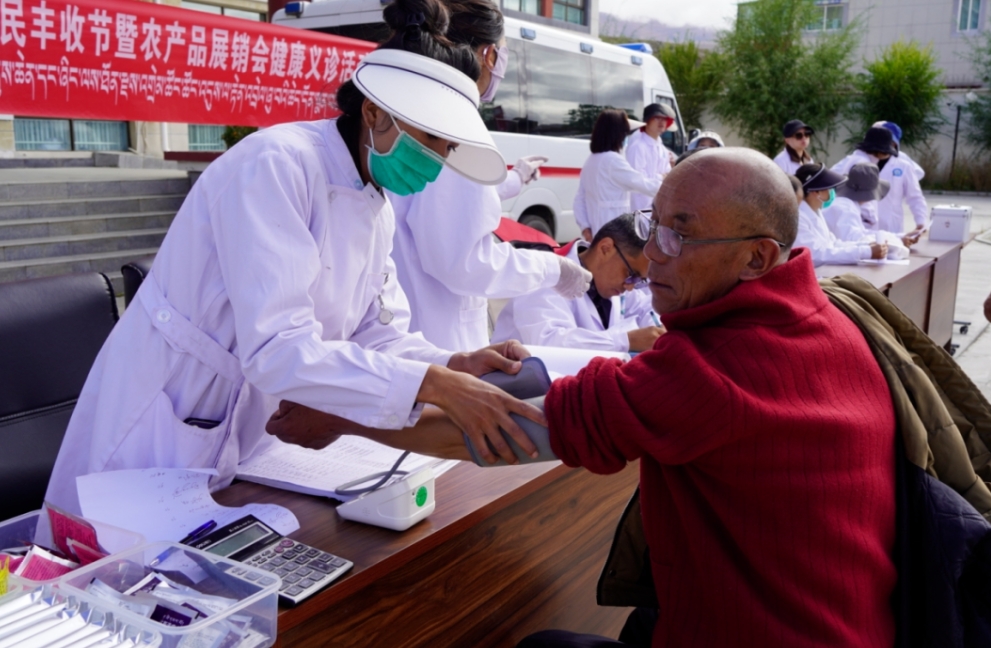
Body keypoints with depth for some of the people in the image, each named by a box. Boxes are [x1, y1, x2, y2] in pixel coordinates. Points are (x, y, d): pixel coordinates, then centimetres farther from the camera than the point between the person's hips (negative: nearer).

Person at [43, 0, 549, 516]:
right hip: (161, 427, -7)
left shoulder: (378, 210, 1)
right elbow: (276, 349, -33)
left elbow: (380, 336, 0)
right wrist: (435, 385, -37)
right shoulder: (277, 164, -24)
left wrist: (454, 366, -19)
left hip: (245, 435, 7)